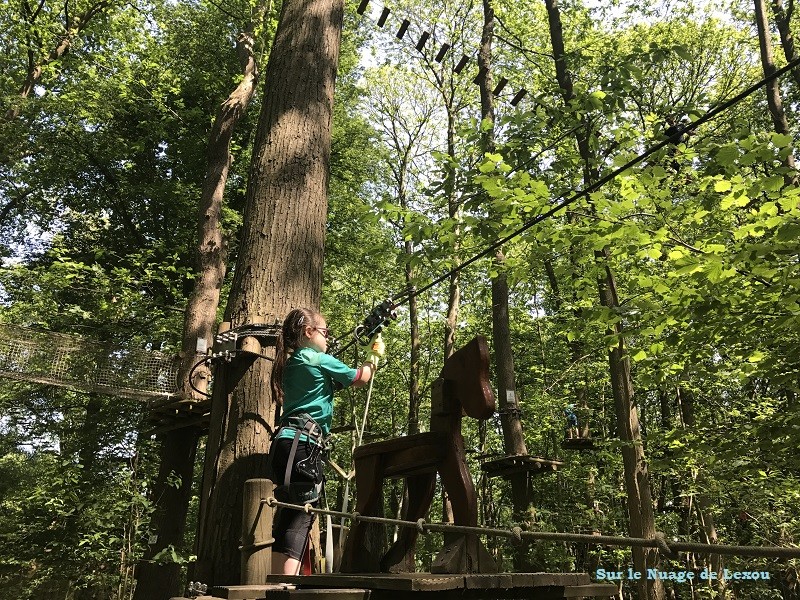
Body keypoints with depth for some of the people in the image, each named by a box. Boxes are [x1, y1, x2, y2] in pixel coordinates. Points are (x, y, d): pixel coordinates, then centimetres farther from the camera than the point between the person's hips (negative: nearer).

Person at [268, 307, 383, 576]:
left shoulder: (291, 363, 19)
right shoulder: (320, 360, -4)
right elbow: (360, 378, 10)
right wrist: (376, 354, 26)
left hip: (285, 441, 8)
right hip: (304, 444, -8)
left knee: (288, 515, 9)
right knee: (302, 515, -8)